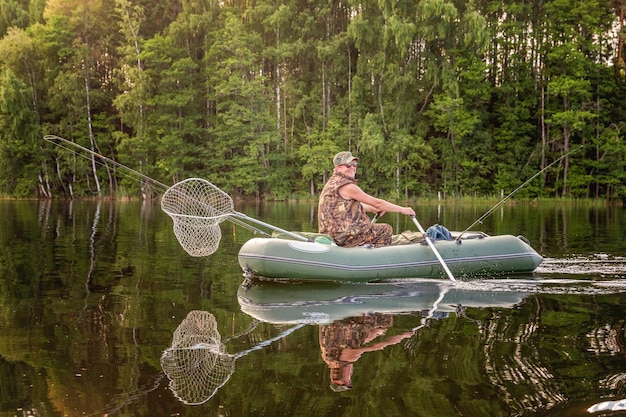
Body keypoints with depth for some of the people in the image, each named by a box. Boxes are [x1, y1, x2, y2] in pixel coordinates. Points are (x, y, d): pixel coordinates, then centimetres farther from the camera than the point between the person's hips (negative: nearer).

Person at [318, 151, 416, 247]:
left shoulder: (333, 182, 15)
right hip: (344, 237, -10)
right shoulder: (347, 186, -17)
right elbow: (377, 203, -13)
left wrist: (372, 209, 19)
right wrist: (402, 209, -5)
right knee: (386, 230, -1)